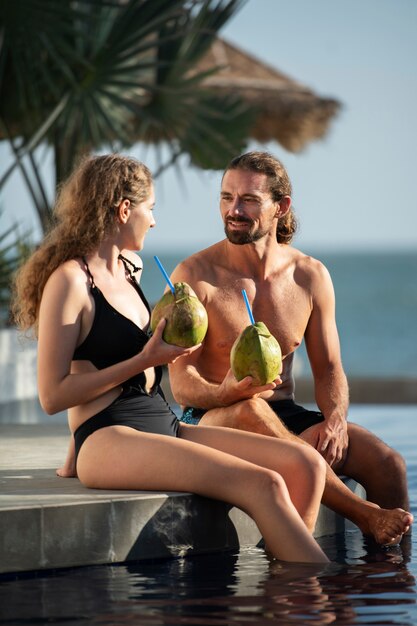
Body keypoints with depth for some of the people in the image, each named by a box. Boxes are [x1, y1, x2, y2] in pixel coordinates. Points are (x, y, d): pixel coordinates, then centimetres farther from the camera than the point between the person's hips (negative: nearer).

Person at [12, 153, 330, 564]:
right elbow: (52, 396, -13)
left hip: (164, 425, 9)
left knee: (305, 465, -10)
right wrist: (144, 360, -13)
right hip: (109, 441, -9)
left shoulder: (130, 267, 19)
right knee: (262, 485, -26)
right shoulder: (69, 281, -7)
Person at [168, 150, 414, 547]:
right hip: (210, 419, -4)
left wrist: (335, 420, -15)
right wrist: (226, 393, -35)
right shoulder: (195, 276, -7)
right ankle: (364, 514, -37)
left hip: (285, 414, 4)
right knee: (250, 411, -40)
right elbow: (182, 384, -12)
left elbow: (329, 369, 9)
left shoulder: (311, 276, 6)